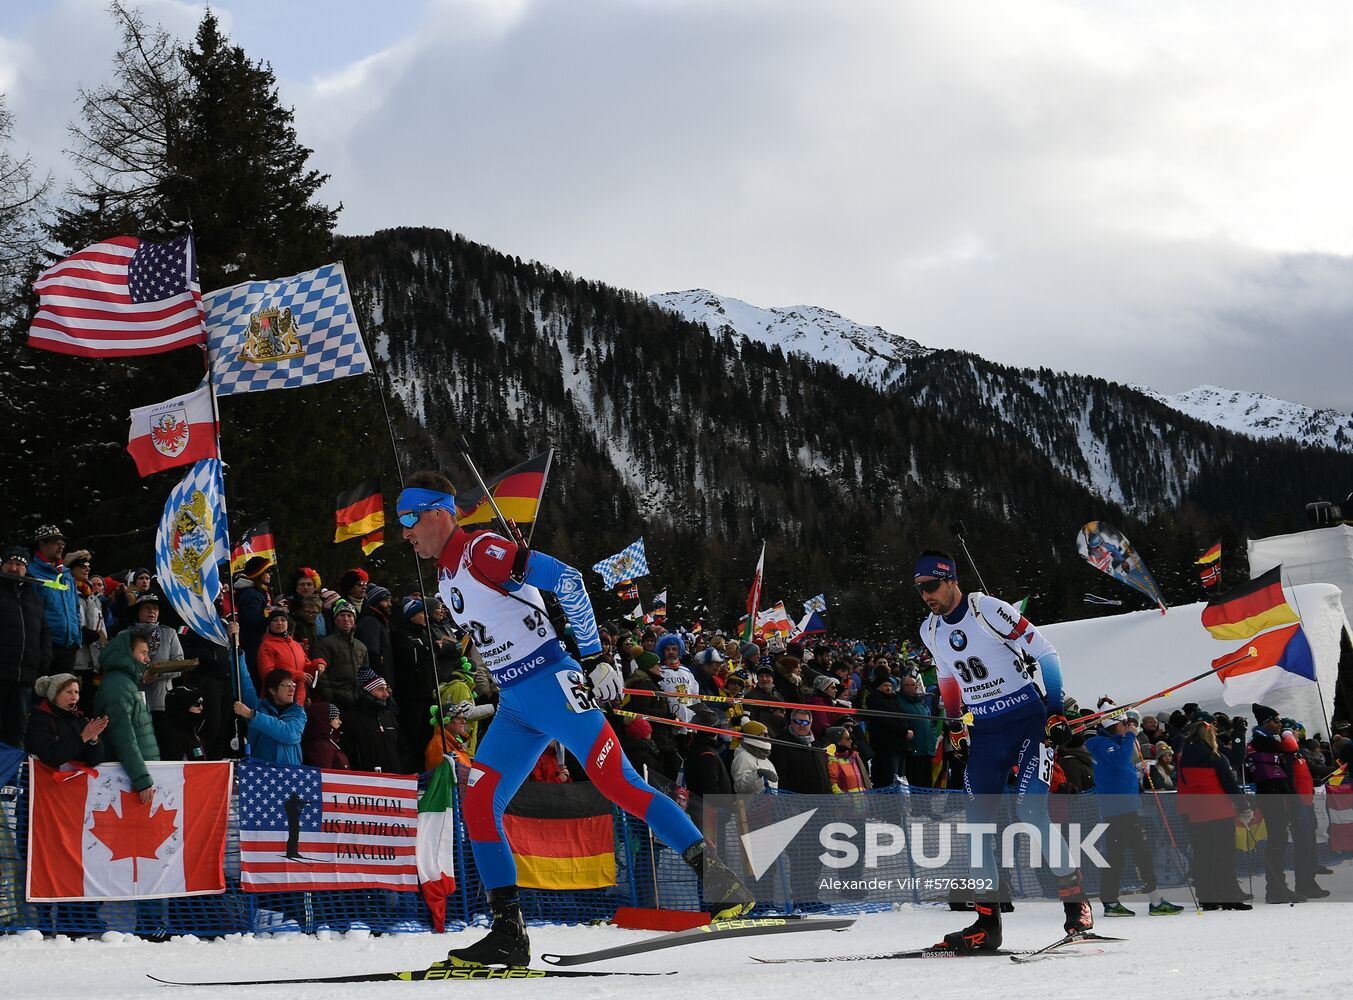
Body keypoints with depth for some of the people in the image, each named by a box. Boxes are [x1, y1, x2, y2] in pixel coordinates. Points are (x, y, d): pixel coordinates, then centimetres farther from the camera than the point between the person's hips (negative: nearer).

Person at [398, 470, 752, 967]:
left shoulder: (482, 550, -13)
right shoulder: (446, 576, 15)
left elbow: (567, 580, -20)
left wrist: (595, 658, -21)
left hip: (555, 686, -9)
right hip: (514, 707, 9)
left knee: (620, 785, -15)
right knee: (477, 806, -2)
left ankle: (722, 883, -13)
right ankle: (508, 935, 0)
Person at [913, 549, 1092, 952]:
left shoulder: (989, 610, -14)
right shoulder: (930, 631, 7)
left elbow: (1045, 653, -11)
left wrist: (1055, 712, -14)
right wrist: (954, 729, 23)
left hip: (1028, 718, -6)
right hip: (984, 730, 6)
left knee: (1031, 809, -19)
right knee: (977, 822, -3)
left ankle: (1075, 900, -6)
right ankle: (987, 921, 1)